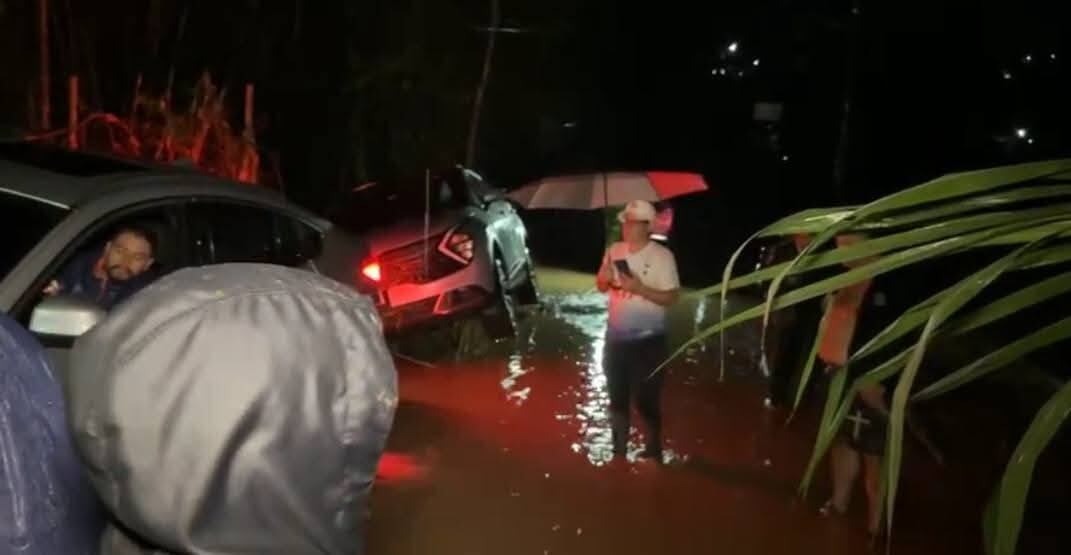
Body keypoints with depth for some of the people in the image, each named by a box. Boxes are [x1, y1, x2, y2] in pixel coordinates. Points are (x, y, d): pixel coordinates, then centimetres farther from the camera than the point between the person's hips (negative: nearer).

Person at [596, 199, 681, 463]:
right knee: (617, 397, 15)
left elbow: (670, 297, -16)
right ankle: (619, 450, 31)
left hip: (648, 339, -5)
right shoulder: (614, 250, 3)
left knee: (646, 400, 2)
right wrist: (605, 278, -11)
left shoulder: (662, 256, -13)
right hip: (616, 337, 5)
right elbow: (601, 286, 12)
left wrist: (640, 288, -26)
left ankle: (653, 452, 23)